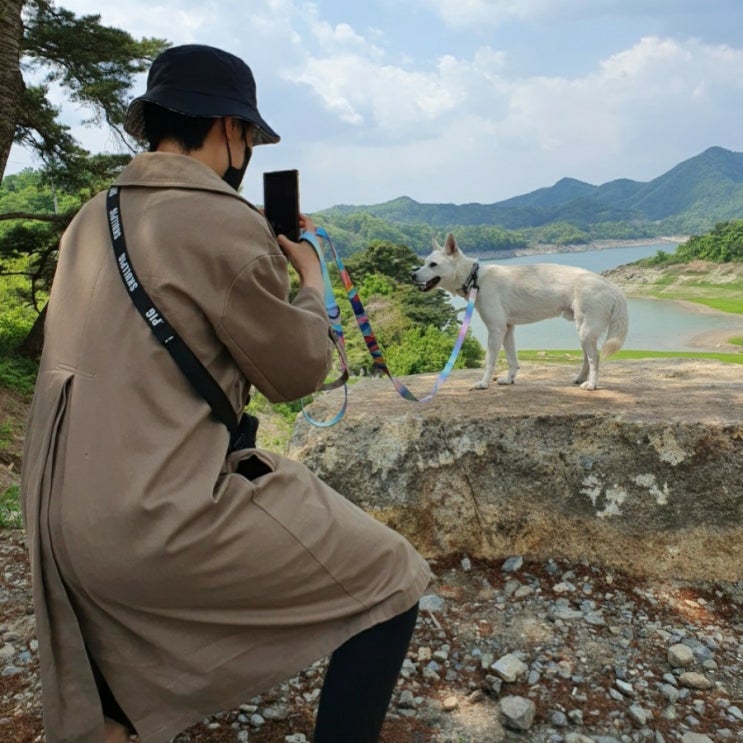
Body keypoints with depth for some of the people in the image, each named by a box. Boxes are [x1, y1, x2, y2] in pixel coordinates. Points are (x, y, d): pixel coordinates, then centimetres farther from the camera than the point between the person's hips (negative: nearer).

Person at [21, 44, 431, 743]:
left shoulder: (91, 220, 11)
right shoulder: (224, 221, -14)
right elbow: (299, 372, -5)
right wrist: (310, 275, 12)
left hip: (61, 523, 9)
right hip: (159, 524, -9)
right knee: (392, 580, 2)